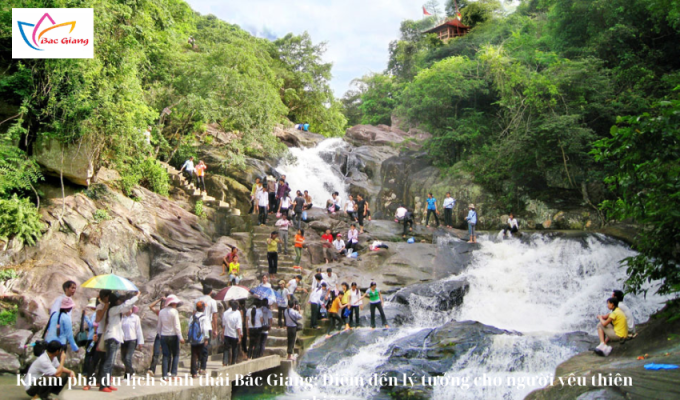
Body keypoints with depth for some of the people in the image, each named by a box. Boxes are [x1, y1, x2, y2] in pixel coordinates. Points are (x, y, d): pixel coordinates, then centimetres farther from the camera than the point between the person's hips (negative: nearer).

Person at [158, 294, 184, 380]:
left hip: (164, 336, 5)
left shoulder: (161, 312, 8)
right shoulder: (174, 311, -9)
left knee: (166, 356, 6)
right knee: (175, 355, 6)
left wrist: (160, 336, 20)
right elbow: (177, 326, -12)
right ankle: (173, 373, -2)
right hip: (173, 335, -4)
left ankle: (165, 374, 1)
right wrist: (180, 337, -11)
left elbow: (159, 325, 12)